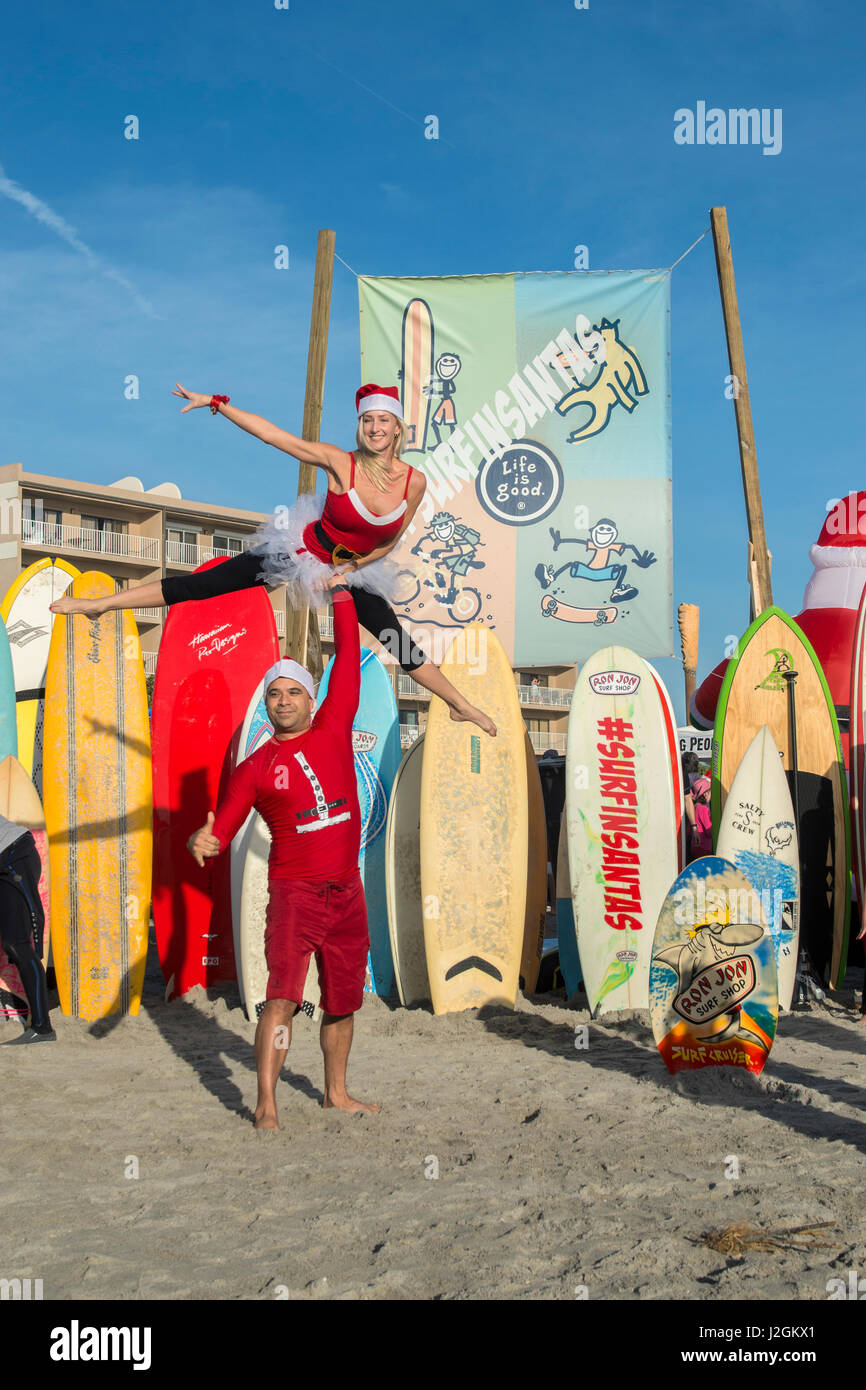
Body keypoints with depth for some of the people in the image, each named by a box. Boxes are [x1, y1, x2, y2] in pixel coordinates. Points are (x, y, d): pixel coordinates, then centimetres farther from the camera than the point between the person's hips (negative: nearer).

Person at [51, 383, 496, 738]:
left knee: (401, 645, 7)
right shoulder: (340, 463, -23)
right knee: (199, 586, -7)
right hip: (303, 547, -2)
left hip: (353, 570, 2)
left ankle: (460, 705, 28)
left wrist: (350, 568, -8)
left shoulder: (414, 482, -16)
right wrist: (215, 403, -25)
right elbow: (270, 433, -22)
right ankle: (100, 604, 3)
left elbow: (388, 542, -2)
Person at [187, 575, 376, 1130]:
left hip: (347, 891, 4)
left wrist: (340, 594, 3)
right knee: (282, 996, -14)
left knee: (343, 1001, 13)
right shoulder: (256, 768, 0)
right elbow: (224, 826, -3)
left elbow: (349, 658, 5)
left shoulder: (333, 729, 5)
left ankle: (337, 1092, 27)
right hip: (295, 891, -3)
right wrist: (203, 842, -26)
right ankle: (266, 1104, -10)